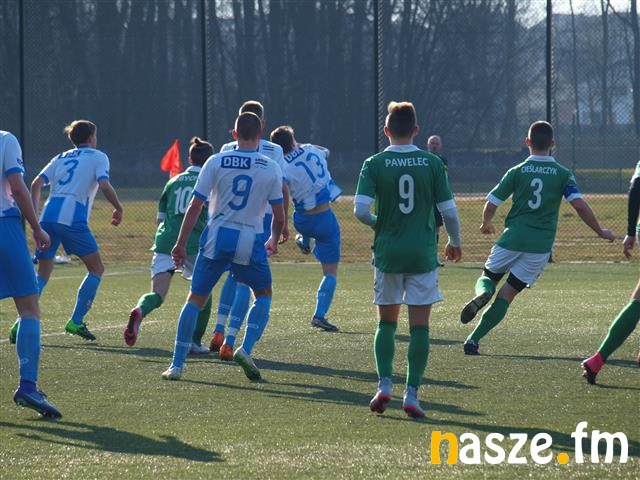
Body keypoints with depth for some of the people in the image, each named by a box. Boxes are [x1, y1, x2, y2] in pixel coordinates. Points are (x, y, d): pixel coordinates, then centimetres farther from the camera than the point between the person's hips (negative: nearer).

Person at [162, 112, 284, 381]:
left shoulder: (216, 162, -2)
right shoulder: (271, 168, 0)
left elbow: (195, 207, -3)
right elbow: (279, 217, 5)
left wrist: (181, 243, 4)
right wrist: (274, 241, 24)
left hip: (217, 237, 0)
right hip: (250, 240, 0)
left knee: (196, 298, 9)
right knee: (263, 295, 21)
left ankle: (177, 364, 6)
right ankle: (246, 349, 0)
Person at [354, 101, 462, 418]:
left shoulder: (374, 165, -4)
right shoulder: (432, 164, -3)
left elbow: (360, 210, -13)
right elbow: (449, 211, -2)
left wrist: (378, 224, 9)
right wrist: (455, 243, 15)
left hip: (387, 252, 0)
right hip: (423, 254, 0)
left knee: (386, 323, 15)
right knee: (419, 327, 4)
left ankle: (384, 385, 2)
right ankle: (412, 394, -1)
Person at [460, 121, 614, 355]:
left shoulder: (517, 171, 2)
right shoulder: (563, 174, 1)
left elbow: (491, 203, 3)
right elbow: (580, 205, -9)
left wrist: (486, 223, 25)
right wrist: (600, 232, 3)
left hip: (512, 238, 0)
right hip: (541, 245, 0)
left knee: (488, 277, 20)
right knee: (506, 295, 5)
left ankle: (482, 293, -18)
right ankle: (474, 340, -4)